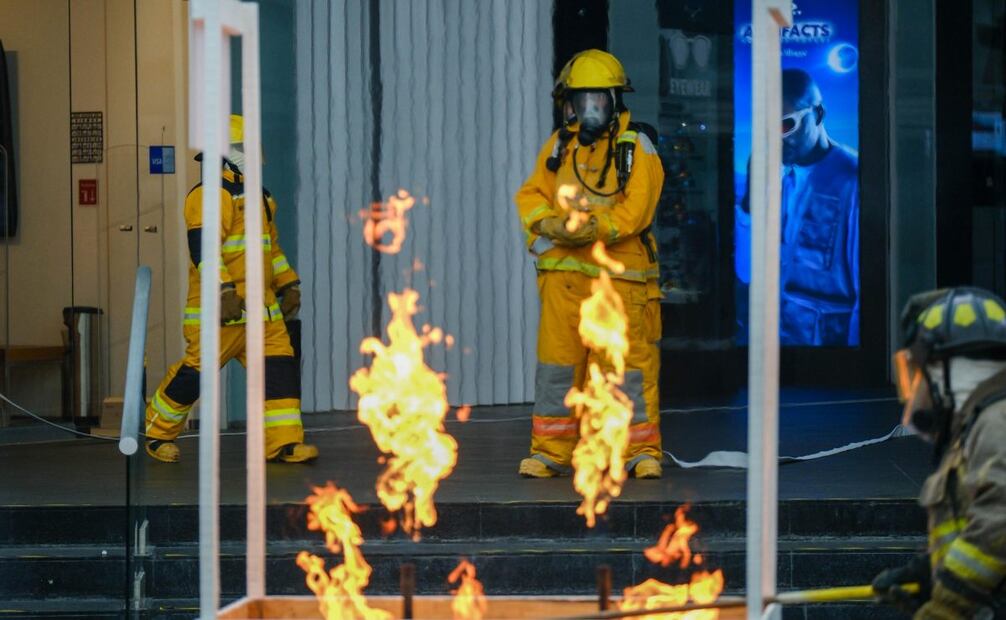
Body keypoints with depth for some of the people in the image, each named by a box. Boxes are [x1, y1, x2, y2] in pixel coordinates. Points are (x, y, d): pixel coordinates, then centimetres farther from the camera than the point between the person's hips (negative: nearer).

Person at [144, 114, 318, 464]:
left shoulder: (258, 198, 21)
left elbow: (272, 246, 30)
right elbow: (203, 247, -20)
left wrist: (288, 285, 23)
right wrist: (223, 292, -28)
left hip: (260, 306, 8)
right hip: (218, 308, -8)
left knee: (279, 365, -2)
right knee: (196, 371, -5)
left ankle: (283, 443, -2)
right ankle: (156, 433, 13)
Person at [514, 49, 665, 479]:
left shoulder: (636, 147, -2)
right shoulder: (560, 145, 12)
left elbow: (636, 209, -12)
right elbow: (532, 195, 9)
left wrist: (593, 228, -23)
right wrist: (548, 223, -12)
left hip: (620, 272, -4)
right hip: (563, 273, 4)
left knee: (631, 362, 0)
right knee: (555, 362, 3)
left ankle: (642, 451, 10)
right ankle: (550, 451, 10)